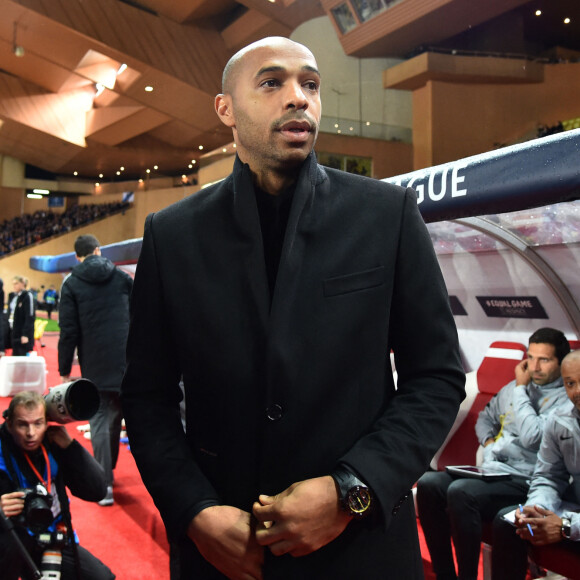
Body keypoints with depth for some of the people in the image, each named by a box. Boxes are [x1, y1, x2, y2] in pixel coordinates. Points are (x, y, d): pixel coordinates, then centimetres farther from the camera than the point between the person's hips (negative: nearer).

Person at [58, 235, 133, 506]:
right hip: (127, 362, 2)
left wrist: (64, 369, 1)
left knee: (100, 421, 2)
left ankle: (105, 484, -2)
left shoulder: (72, 283, -1)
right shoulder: (122, 277, 6)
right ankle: (107, 471, 28)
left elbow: (69, 330, -5)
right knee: (117, 416, 16)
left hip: (95, 366, -2)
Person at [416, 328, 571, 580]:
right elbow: (485, 418, 34)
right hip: (490, 472, 8)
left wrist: (520, 388, -7)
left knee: (460, 492, -32)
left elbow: (532, 436, -18)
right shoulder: (514, 388, 19)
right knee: (428, 483, -15)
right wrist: (488, 440, 11)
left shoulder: (565, 398, -4)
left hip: (523, 482, -7)